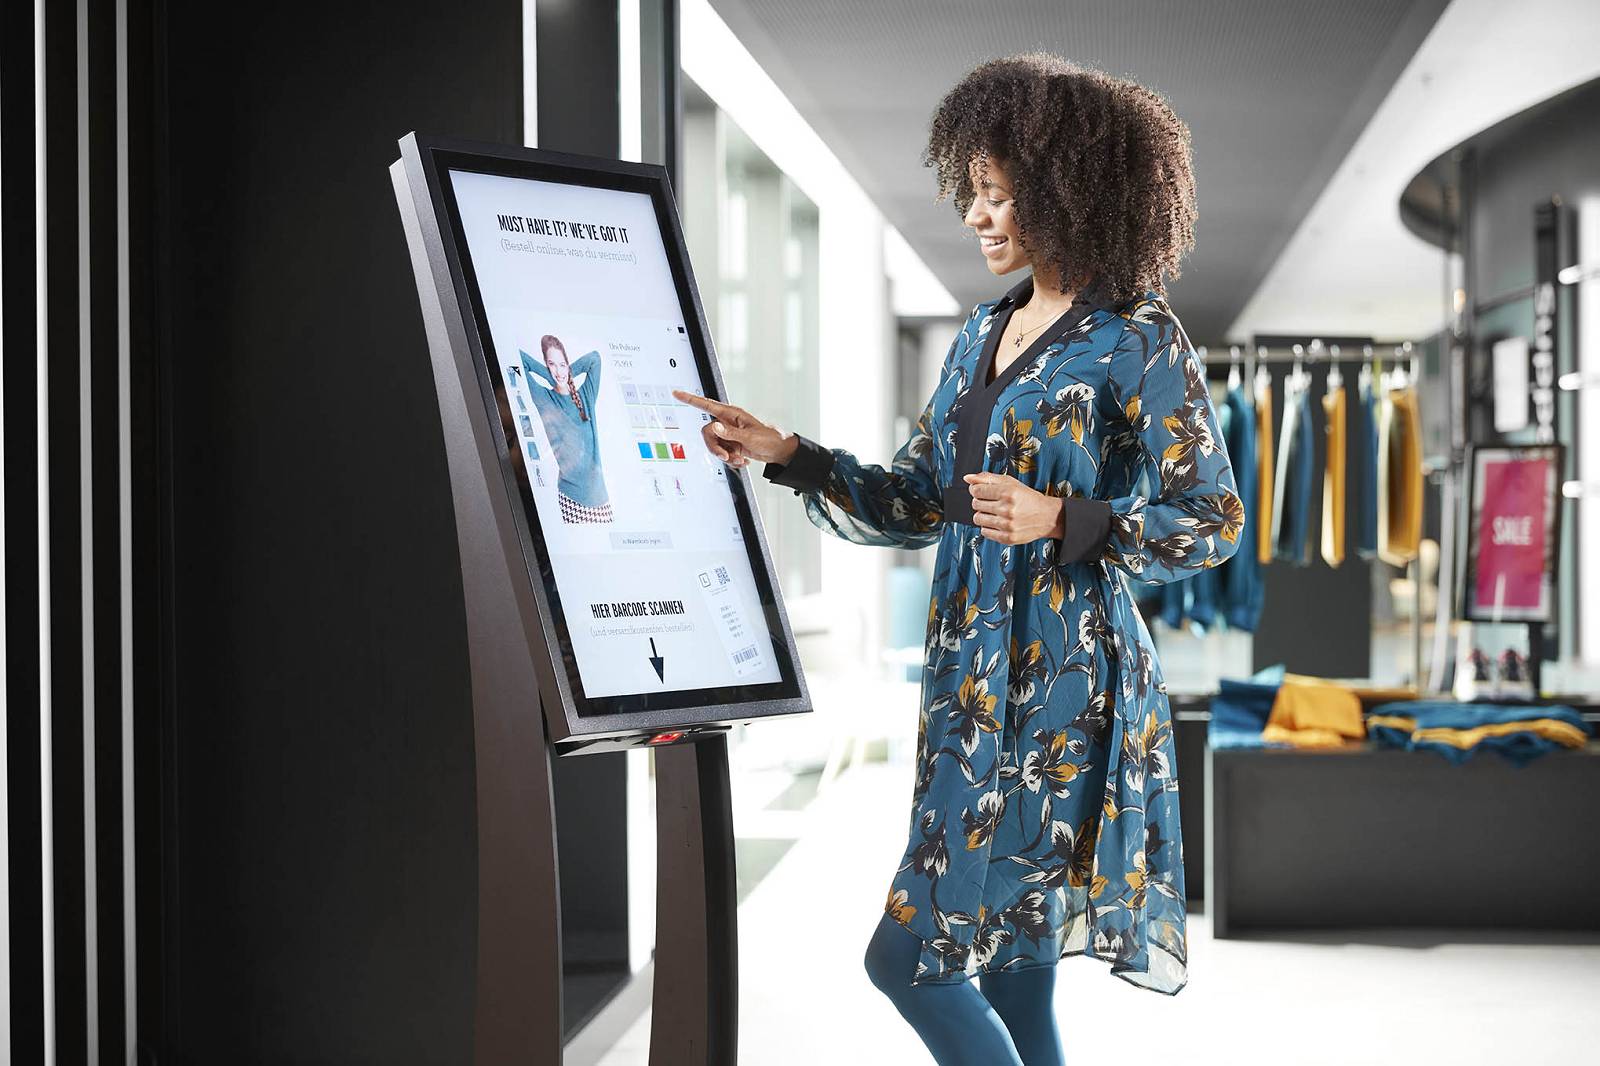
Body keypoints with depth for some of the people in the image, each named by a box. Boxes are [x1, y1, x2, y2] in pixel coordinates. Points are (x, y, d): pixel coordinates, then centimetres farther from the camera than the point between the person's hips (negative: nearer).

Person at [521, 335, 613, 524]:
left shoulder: (585, 396, 14)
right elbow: (519, 359, 2)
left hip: (595, 487, 3)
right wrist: (550, 376, 10)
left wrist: (567, 373, 16)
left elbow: (595, 358, 18)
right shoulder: (544, 399, 5)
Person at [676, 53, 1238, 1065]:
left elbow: (1215, 520, -9)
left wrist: (1057, 519, -19)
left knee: (914, 957, -9)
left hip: (1060, 696, -8)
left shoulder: (1139, 341, -9)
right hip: (974, 689, 8)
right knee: (1007, 975, 11)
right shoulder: (988, 332, 14)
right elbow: (914, 503, 16)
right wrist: (785, 453, 5)